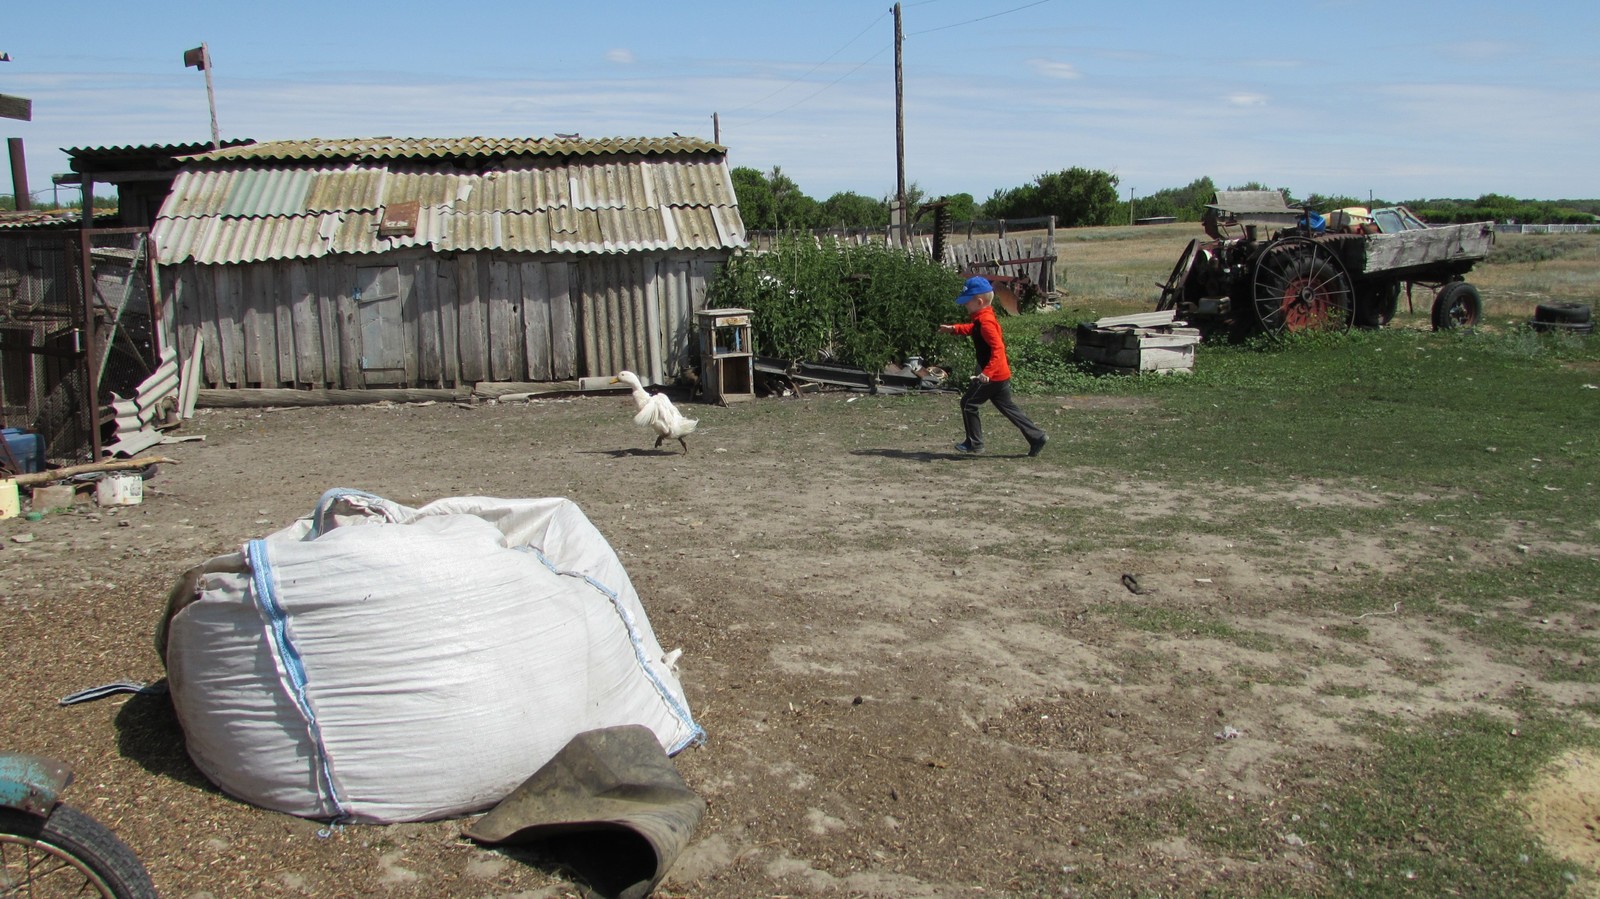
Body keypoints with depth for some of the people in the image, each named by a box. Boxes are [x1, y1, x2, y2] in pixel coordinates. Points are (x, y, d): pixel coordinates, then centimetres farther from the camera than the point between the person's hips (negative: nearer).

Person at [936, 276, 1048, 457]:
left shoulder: (985, 322, -22)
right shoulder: (983, 318, 9)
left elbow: (998, 348, -31)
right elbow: (973, 328, 34)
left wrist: (987, 373, -39)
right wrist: (953, 329, 27)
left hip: (993, 376, -10)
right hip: (1001, 374, 10)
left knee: (968, 403, 2)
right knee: (1008, 407, 15)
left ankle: (974, 443, 11)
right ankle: (1036, 437, 14)